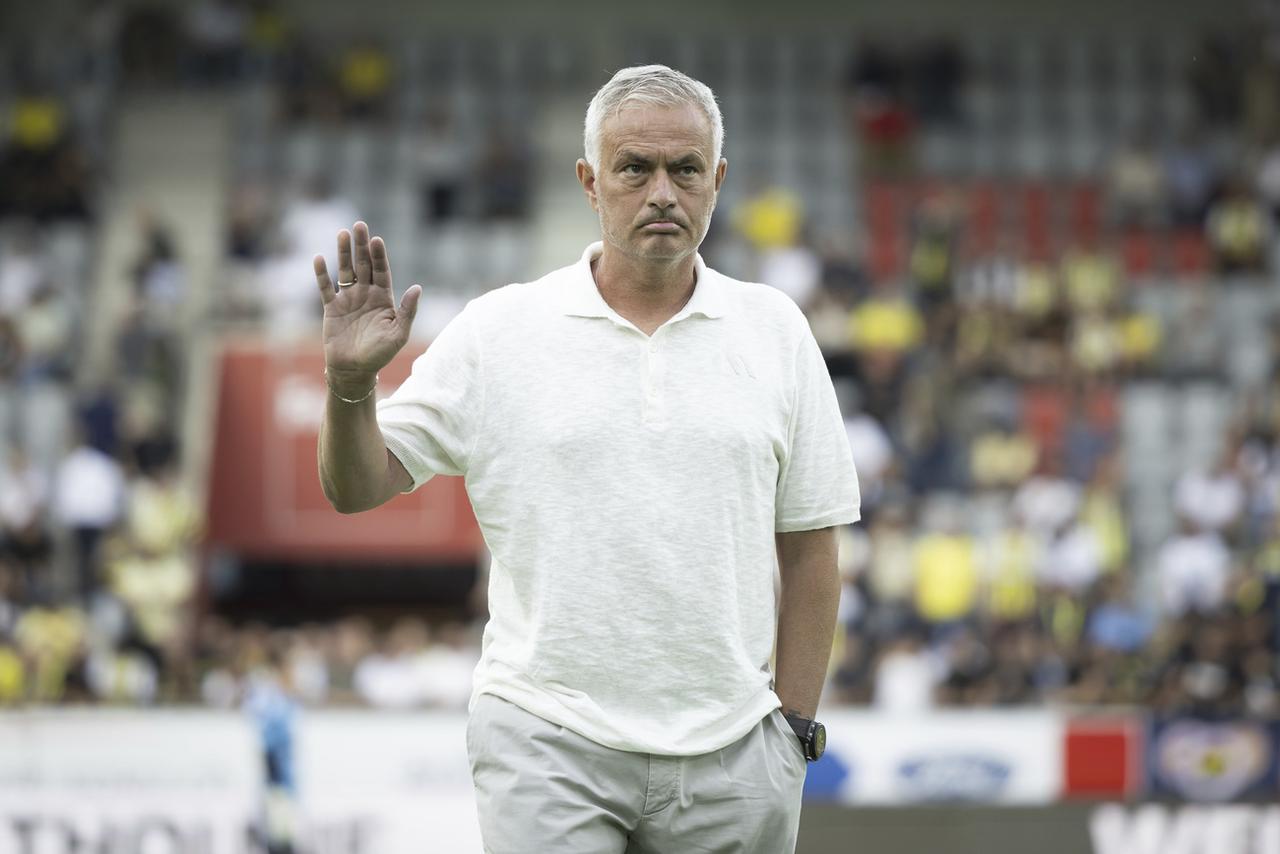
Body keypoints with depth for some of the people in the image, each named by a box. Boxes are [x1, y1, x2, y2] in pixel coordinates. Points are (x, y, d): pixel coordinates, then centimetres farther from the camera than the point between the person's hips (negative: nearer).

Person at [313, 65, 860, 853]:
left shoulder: (774, 330, 7)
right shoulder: (498, 331, 2)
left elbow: (806, 544, 9)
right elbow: (355, 488, 2)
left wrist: (796, 726, 4)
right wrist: (350, 382, -17)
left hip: (730, 756, 2)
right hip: (549, 746, -2)